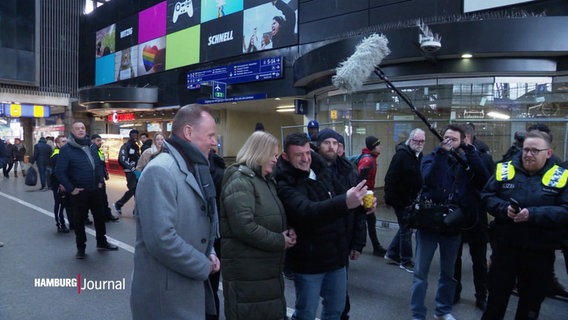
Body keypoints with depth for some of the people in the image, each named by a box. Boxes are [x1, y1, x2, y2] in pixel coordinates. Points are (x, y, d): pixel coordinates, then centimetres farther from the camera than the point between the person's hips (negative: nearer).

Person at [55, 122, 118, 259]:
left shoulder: (90, 147, 8)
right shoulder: (66, 149, -11)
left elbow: (99, 165, 16)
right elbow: (60, 171, -14)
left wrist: (101, 181, 6)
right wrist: (71, 188, -16)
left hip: (95, 190, 6)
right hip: (78, 192, -5)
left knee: (100, 216, 15)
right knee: (79, 220, 6)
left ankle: (102, 242, 31)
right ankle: (81, 247, 22)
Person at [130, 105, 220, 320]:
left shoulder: (193, 169, 11)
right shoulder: (160, 171, -21)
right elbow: (162, 239, -29)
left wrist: (208, 253, 0)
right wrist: (204, 266, -16)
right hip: (166, 294, -9)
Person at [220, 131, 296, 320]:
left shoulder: (266, 180, 15)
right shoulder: (239, 181, -15)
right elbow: (245, 227, -26)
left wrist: (288, 232, 1)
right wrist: (280, 241, -16)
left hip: (269, 270, 9)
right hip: (247, 274, -9)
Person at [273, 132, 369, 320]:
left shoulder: (322, 171, 2)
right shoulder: (285, 184, -18)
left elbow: (340, 195, 16)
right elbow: (307, 211, -35)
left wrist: (362, 202, -5)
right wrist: (345, 202, -48)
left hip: (336, 254, 6)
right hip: (309, 260, -6)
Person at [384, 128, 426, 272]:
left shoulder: (419, 156, 9)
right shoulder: (401, 155, -17)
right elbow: (390, 178, -22)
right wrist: (390, 198, -23)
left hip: (411, 201, 8)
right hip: (401, 200, -8)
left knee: (406, 227, 18)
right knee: (406, 229, 2)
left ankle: (392, 254, 33)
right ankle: (405, 261, 17)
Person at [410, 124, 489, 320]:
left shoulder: (466, 162, 4)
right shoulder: (431, 158, -2)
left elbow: (484, 181, -16)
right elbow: (428, 179, -23)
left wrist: (470, 153, -20)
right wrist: (441, 153, -25)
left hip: (453, 225, 3)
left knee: (448, 273, 18)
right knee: (420, 272, 3)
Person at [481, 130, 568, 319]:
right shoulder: (504, 170, 0)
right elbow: (487, 197, -1)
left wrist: (533, 214, -25)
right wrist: (504, 208, -20)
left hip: (540, 251, 0)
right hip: (504, 246, 0)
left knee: (531, 299, 17)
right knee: (497, 294, 14)